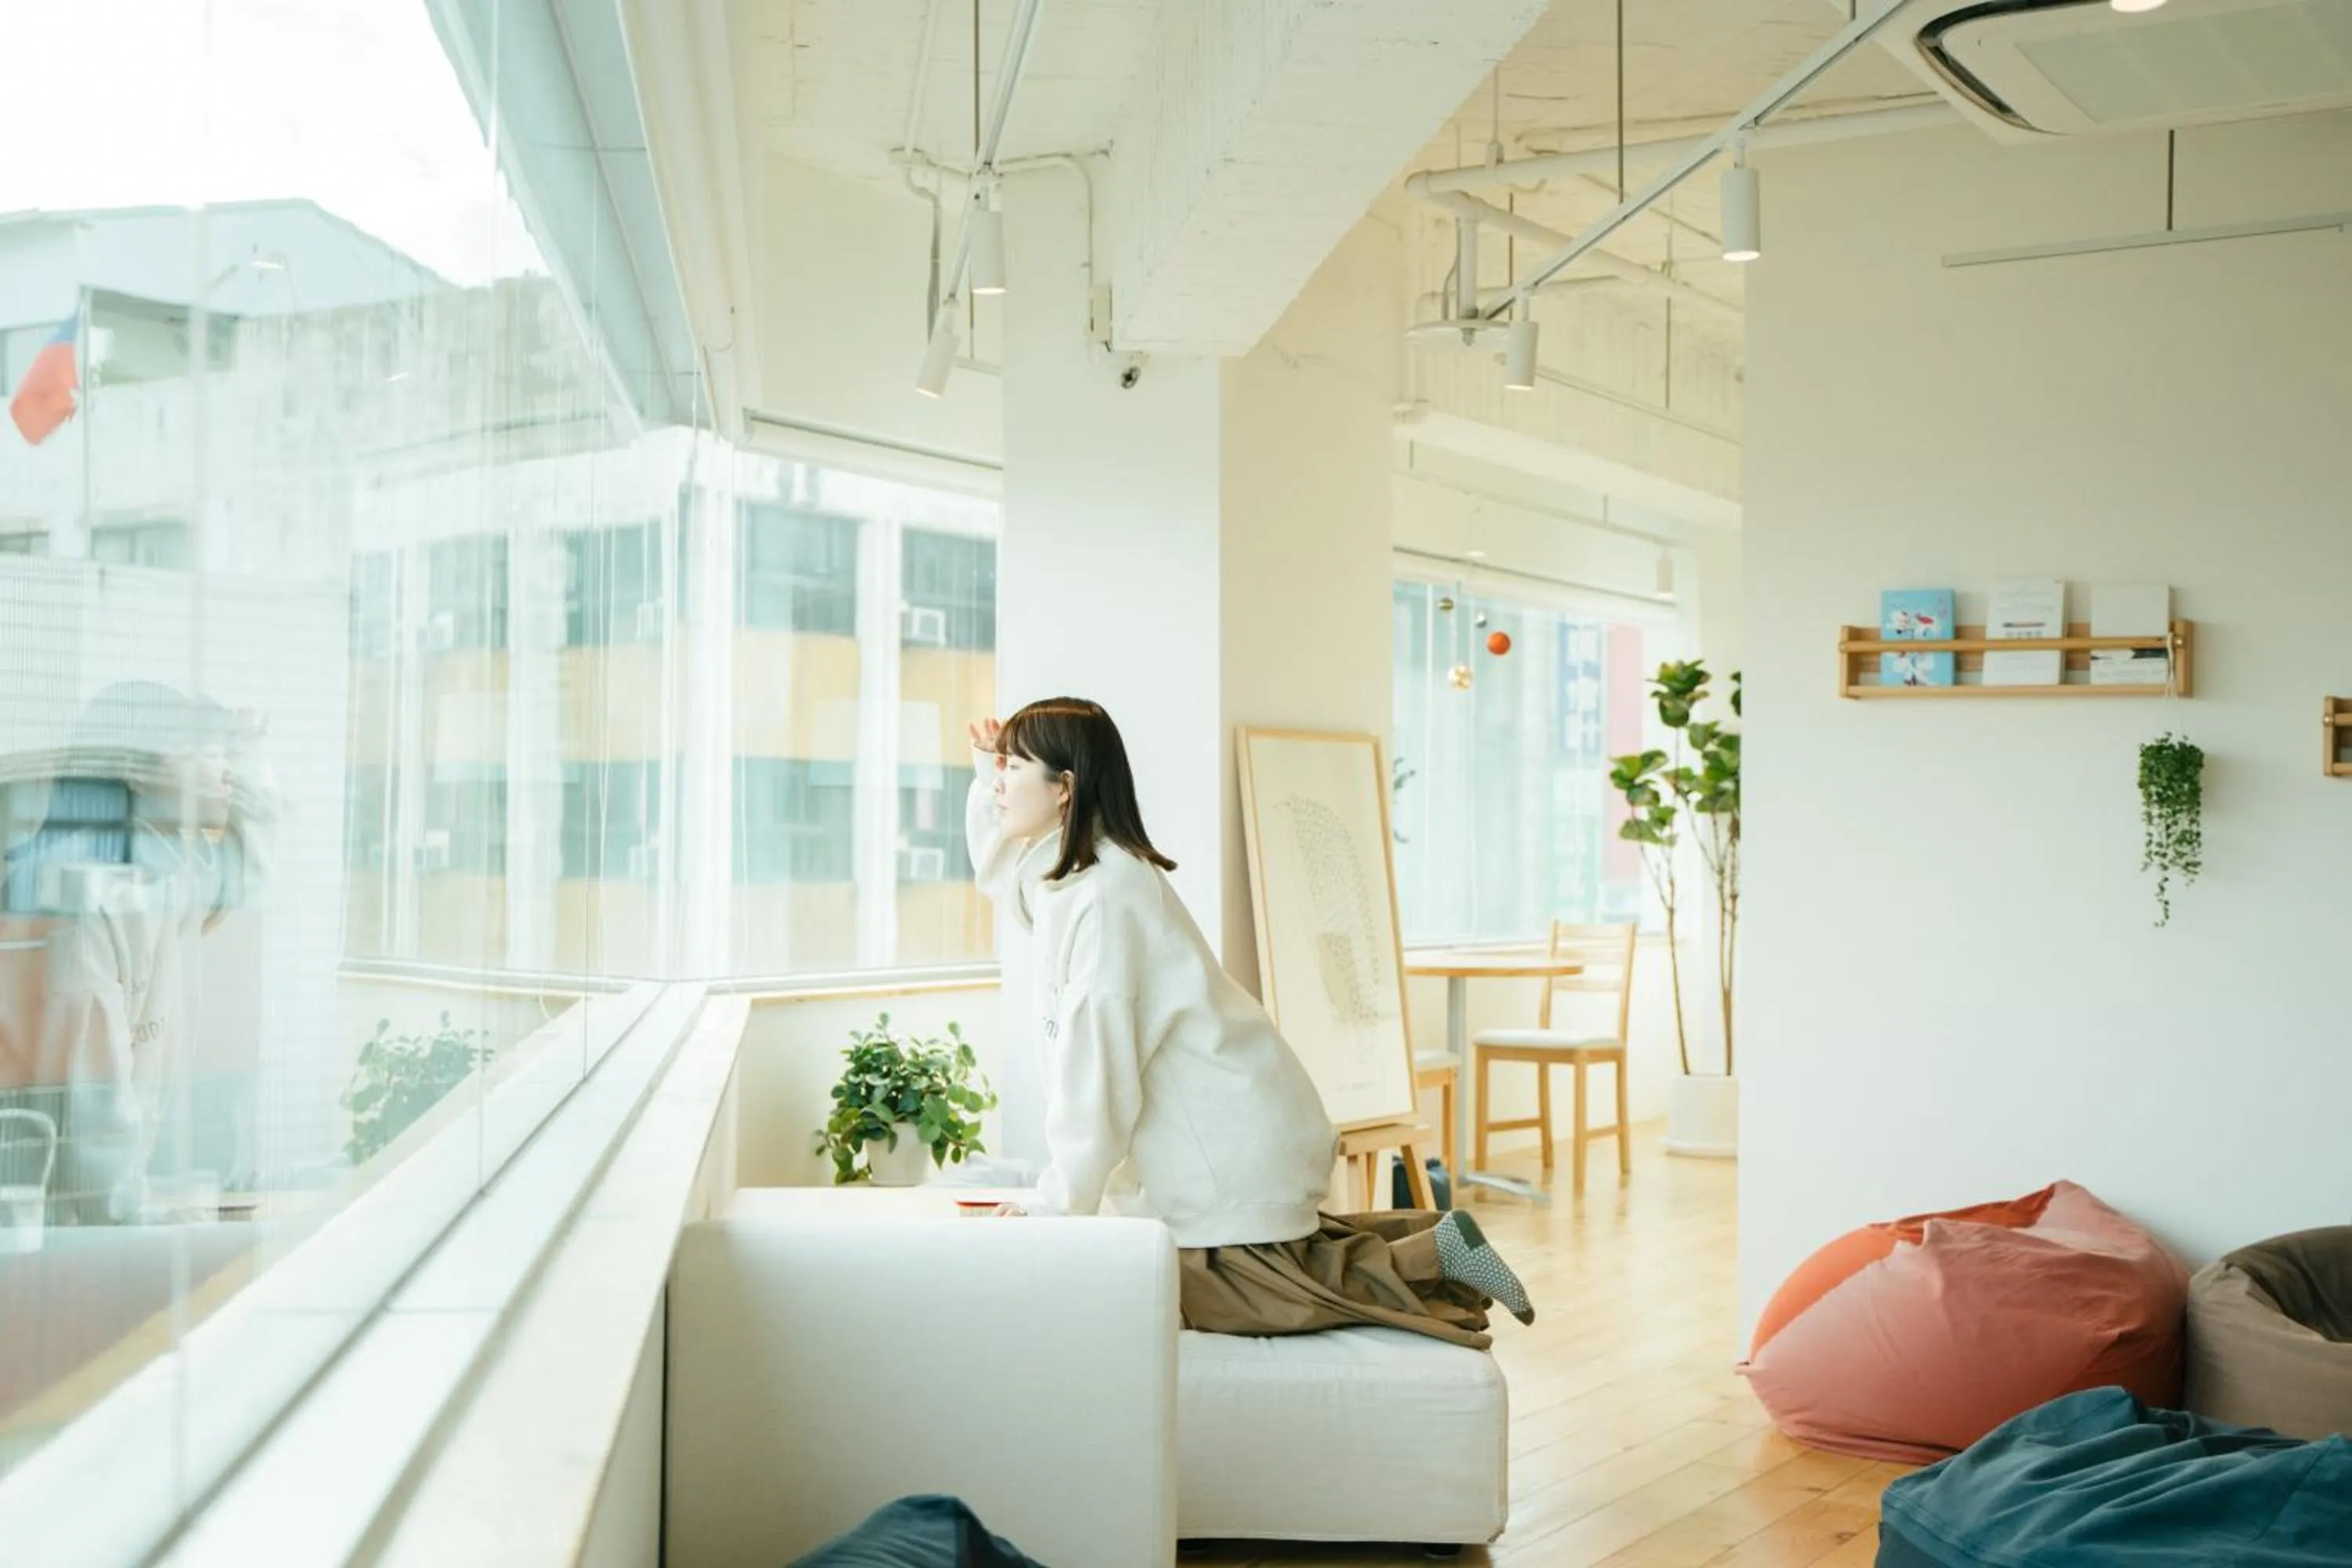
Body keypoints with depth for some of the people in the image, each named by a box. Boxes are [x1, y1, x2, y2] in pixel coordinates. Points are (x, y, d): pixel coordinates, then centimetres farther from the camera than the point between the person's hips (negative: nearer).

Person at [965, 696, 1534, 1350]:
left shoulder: (1102, 897, -22)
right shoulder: (1068, 875, 8)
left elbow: (1096, 1073, -23)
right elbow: (1000, 869, 32)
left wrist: (1060, 1202, -16)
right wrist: (986, 772, 14)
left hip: (1231, 1142, -10)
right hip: (1222, 1132, 10)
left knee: (1213, 1299, -8)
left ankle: (1433, 1252, -2)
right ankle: (1424, 1244, 24)